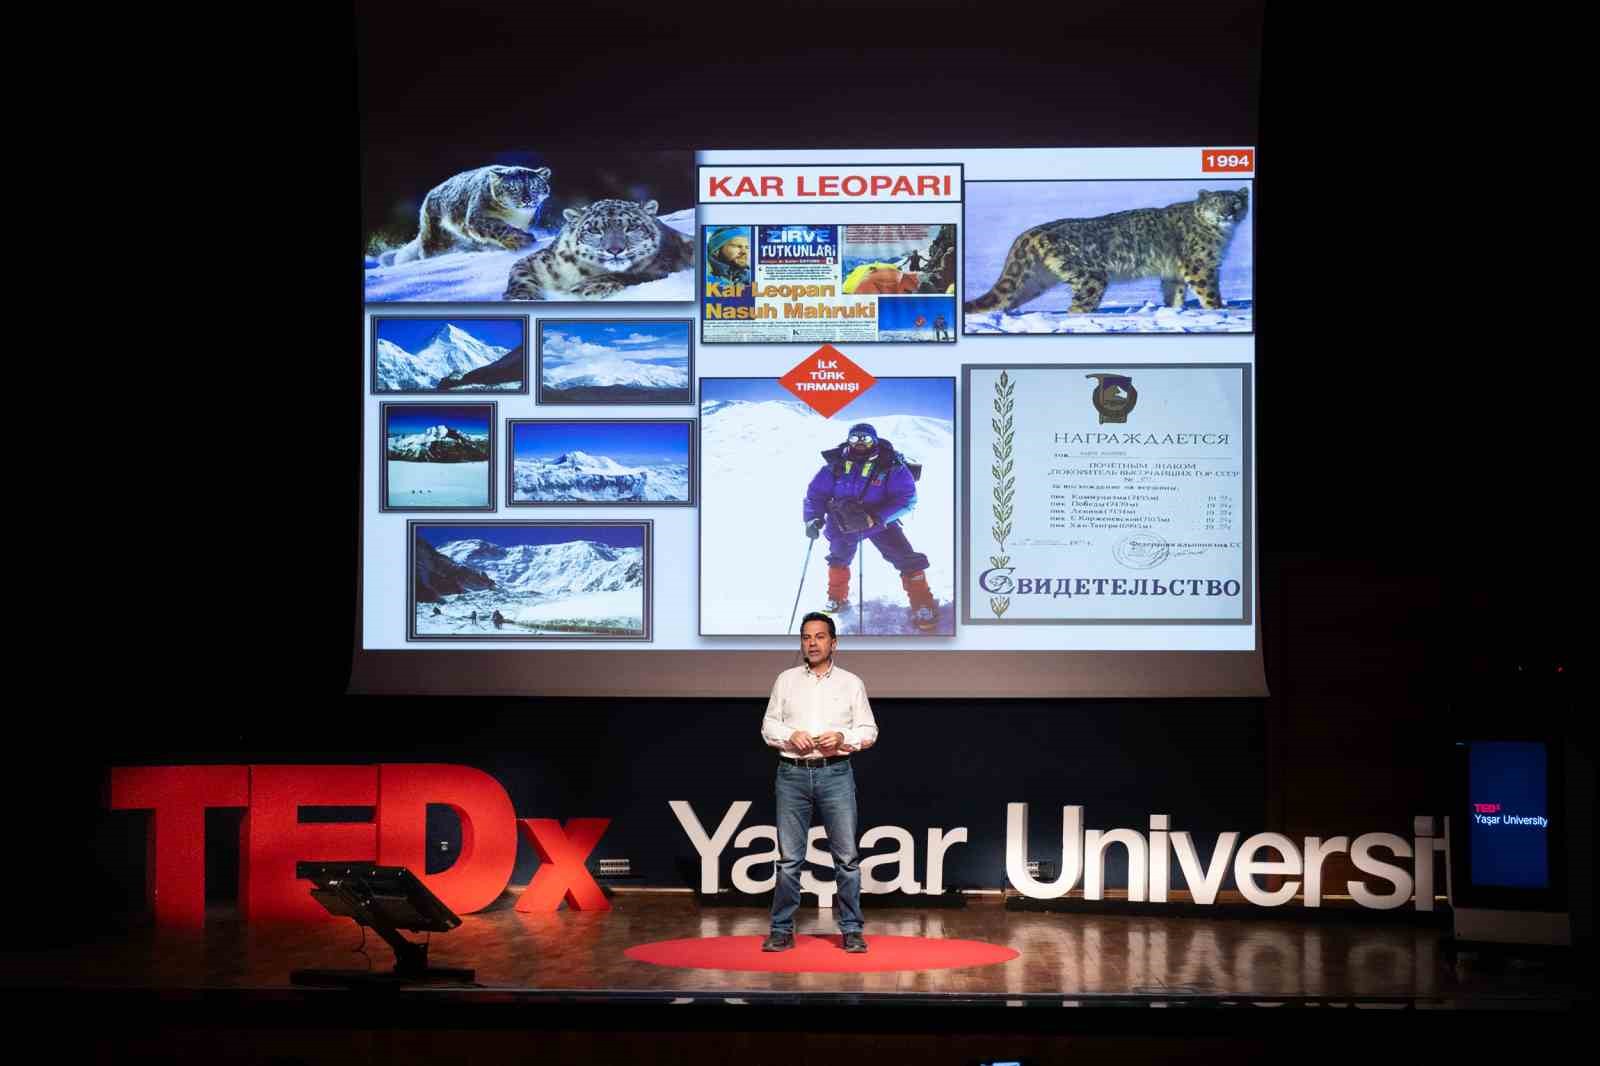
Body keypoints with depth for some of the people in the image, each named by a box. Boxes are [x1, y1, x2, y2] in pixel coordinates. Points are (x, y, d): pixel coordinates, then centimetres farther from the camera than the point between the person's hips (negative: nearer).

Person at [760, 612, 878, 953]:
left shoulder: (851, 683, 8)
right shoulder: (786, 680, 11)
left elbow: (869, 731, 7)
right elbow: (768, 725, 11)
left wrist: (843, 738, -11)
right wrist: (791, 735, -8)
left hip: (835, 774, -1)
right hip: (792, 774, 1)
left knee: (847, 857, -2)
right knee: (789, 857, 2)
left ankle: (852, 931, 5)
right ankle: (782, 930, 8)